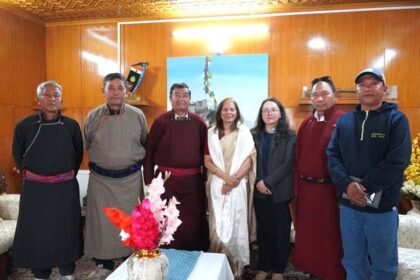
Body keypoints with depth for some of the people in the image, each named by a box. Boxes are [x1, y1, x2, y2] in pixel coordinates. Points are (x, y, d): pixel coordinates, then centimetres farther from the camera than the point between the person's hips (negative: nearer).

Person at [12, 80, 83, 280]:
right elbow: (17, 153, 10)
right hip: (35, 188, 0)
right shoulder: (24, 125, -4)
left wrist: (70, 174, 9)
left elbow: (78, 153, 10)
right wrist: (26, 172, 8)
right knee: (36, 231, 9)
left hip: (65, 188, 1)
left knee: (66, 229, 10)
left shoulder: (72, 126, -2)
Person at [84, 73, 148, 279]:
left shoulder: (137, 115, -4)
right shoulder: (93, 116, -1)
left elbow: (145, 144, 9)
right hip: (100, 178, 1)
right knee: (101, 221, 9)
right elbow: (87, 146, 13)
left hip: (130, 178, -1)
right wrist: (101, 160, 13)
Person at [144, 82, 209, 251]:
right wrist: (149, 179, -5)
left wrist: (206, 177, 5)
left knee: (193, 222, 10)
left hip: (193, 181, 2)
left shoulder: (199, 123, 3)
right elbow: (149, 151, -1)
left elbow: (205, 152, 7)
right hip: (166, 179, -1)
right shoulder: (161, 122, -2)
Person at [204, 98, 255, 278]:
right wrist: (225, 176, -13)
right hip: (217, 184, 1)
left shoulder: (244, 132, 4)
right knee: (218, 225, 3)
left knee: (237, 224, 4)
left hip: (238, 185, 0)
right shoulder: (211, 133, 6)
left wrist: (235, 179, -13)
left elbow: (249, 159, -2)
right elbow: (207, 161, 1)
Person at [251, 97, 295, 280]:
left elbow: (288, 163, -10)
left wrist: (268, 182, -15)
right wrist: (258, 182, -10)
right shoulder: (254, 135, 6)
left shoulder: (289, 136, -2)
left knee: (281, 230, 8)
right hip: (259, 190, 3)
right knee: (263, 230, 11)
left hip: (280, 191, -2)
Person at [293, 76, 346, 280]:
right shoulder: (306, 123, 9)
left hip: (330, 190, -6)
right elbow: (298, 156, 10)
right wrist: (297, 186, 8)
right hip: (305, 189, 6)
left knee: (330, 236, 10)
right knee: (307, 234, 17)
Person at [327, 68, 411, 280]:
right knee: (352, 262, 18)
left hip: (383, 206, -3)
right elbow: (332, 155, 0)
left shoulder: (396, 119, -4)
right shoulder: (344, 121, 7)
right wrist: (347, 185, -16)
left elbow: (397, 161, -14)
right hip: (348, 204, 3)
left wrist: (364, 188, -18)